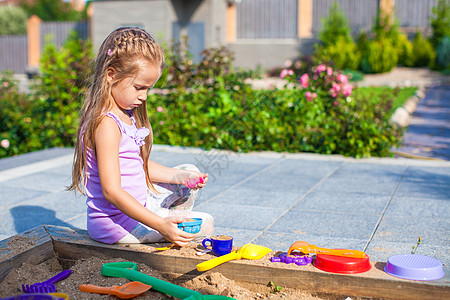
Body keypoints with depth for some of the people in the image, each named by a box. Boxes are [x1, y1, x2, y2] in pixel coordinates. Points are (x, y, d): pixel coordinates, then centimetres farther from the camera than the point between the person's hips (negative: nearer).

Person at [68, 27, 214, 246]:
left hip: (138, 202, 10)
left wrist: (179, 176, 2)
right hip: (115, 223, -10)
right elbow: (111, 191, -29)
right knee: (205, 224, -12)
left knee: (190, 172, 21)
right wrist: (160, 225, -32)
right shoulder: (107, 124, -24)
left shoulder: (127, 115, 8)